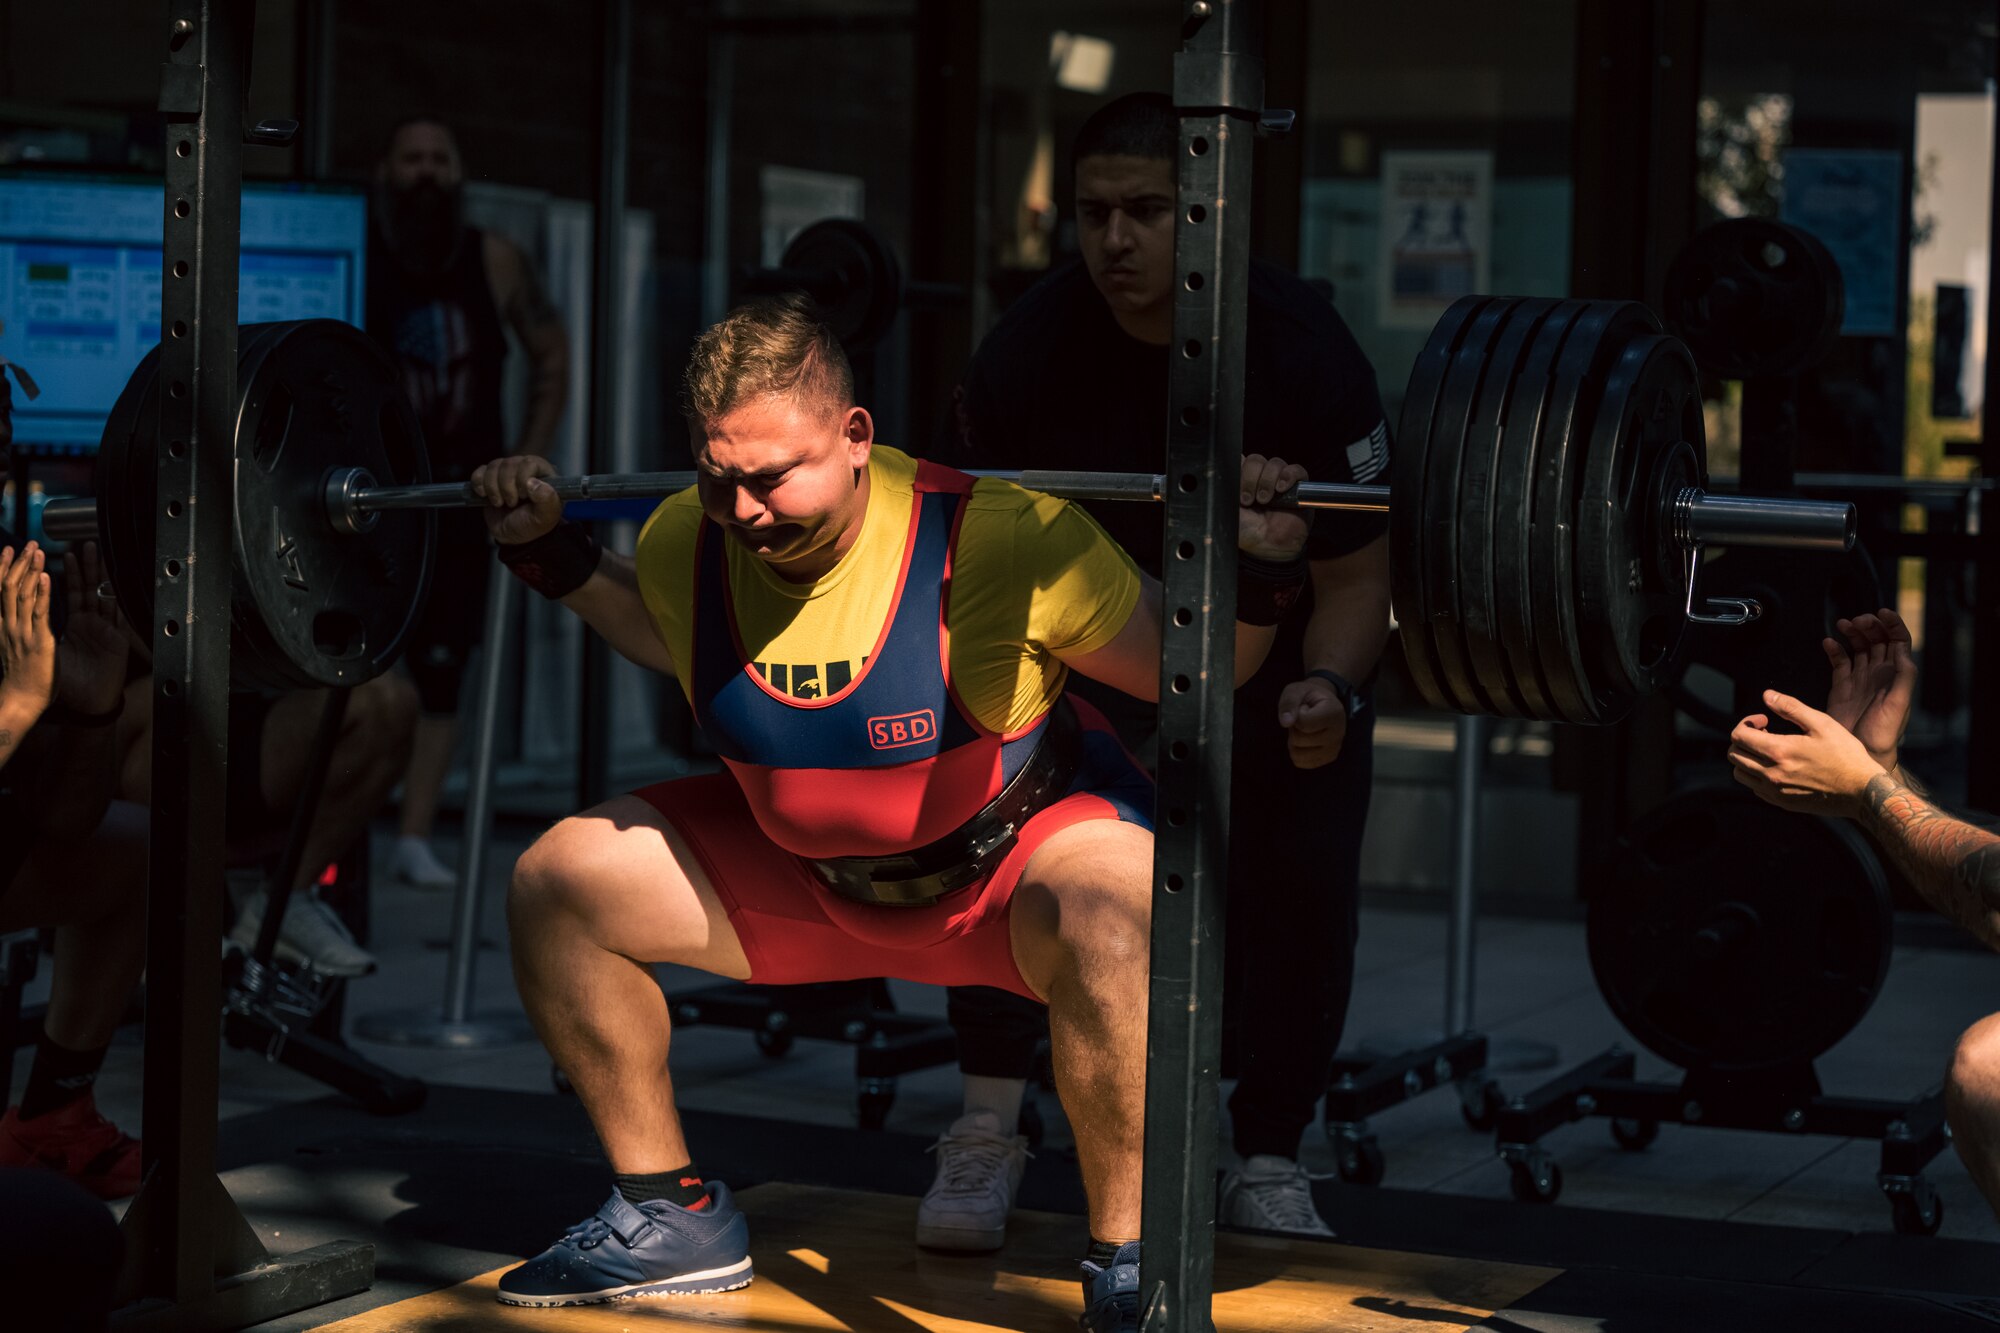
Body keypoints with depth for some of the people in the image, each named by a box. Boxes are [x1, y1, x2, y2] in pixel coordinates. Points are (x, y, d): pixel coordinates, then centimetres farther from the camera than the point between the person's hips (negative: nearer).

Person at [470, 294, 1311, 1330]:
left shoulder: (997, 540, -30)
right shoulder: (685, 543, -14)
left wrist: (1255, 572, -35)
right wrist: (551, 554, 6)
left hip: (1015, 860, -5)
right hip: (808, 874, 6)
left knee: (1104, 915, -41)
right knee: (556, 884, -3)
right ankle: (674, 1218, 11)